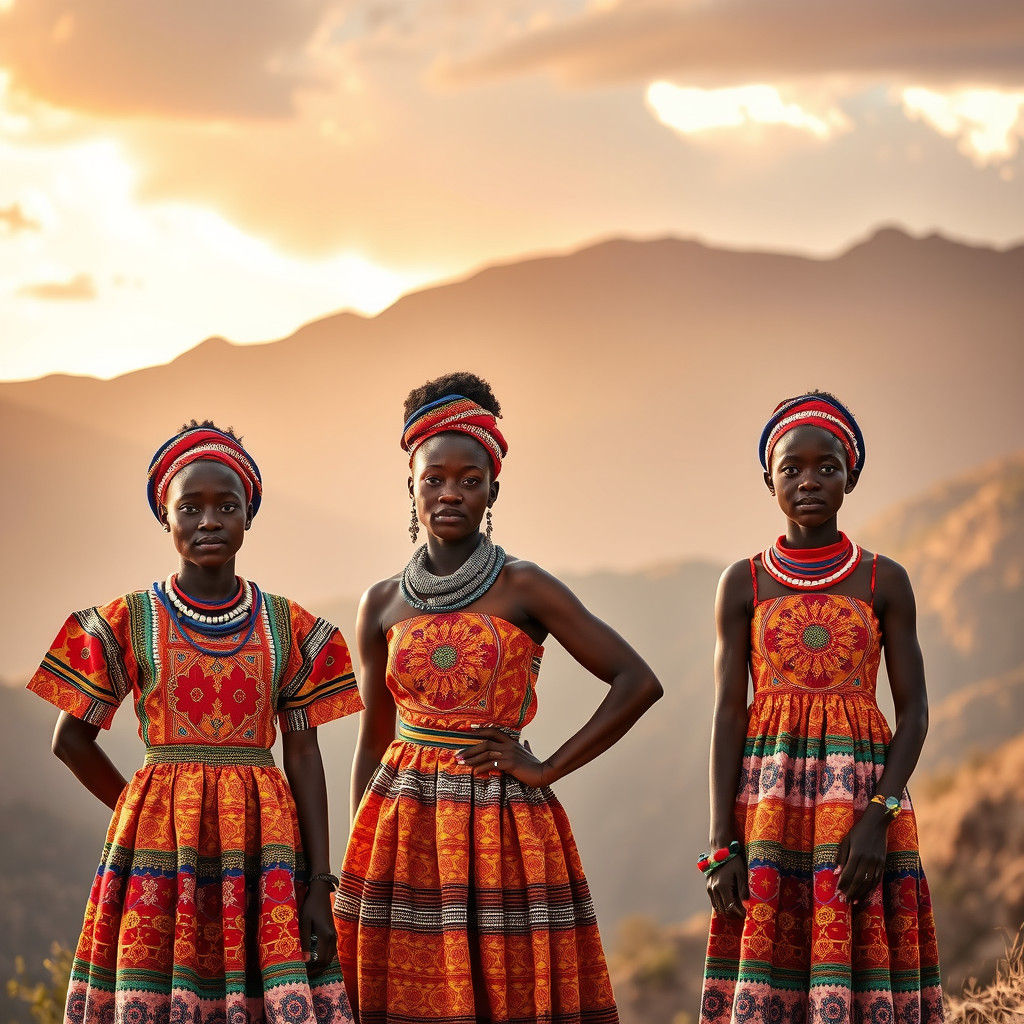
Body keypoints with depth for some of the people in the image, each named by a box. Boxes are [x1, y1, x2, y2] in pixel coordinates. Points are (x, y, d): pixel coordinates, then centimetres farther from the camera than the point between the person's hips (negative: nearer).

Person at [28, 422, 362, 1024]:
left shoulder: (289, 627, 7)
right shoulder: (129, 622, 4)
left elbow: (303, 755, 4)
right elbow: (72, 740, 8)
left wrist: (320, 885, -3)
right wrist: (145, 811, 8)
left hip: (266, 839, 1)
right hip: (159, 851, -1)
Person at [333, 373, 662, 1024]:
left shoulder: (524, 589, -2)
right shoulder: (383, 604, 8)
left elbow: (639, 682, -5)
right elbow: (372, 744, 14)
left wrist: (547, 770, -7)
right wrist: (352, 869, 11)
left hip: (502, 824, -2)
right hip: (404, 829, 2)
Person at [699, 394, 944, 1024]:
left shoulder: (885, 581, 6)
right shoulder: (744, 584, 7)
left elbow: (914, 710, 3)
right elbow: (729, 714, 3)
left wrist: (878, 818, -12)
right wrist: (722, 845, -7)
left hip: (863, 788, 0)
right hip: (769, 797, 0)